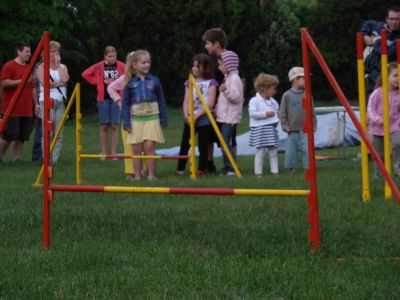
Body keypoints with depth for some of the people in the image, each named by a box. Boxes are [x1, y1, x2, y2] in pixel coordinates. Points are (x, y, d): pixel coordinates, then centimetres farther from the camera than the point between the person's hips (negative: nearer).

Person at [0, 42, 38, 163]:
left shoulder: (28, 68, 19)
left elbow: (33, 88, 23)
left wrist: (36, 104, 17)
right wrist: (22, 81, -16)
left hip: (26, 110, 7)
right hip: (12, 110, -7)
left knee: (22, 136, 2)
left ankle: (16, 158, 6)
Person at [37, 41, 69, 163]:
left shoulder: (63, 67, 16)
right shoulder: (42, 67, 5)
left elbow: (65, 79, -6)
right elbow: (44, 82, -11)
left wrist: (58, 64, -1)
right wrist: (59, 84, -3)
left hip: (61, 102, 4)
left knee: (59, 134, -1)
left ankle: (55, 159, 1)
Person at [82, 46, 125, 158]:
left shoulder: (121, 66, -1)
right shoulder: (99, 67, -2)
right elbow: (85, 74, 3)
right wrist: (99, 82, -2)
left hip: (116, 98, 0)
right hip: (103, 98, 0)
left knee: (114, 126, -1)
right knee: (104, 126, 2)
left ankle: (113, 153, 4)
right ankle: (103, 153, 8)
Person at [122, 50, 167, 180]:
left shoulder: (154, 81, 3)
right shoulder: (130, 83, 2)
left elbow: (161, 101, 7)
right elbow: (125, 103, 4)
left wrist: (163, 119, 5)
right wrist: (126, 122, -1)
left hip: (152, 117, -1)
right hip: (136, 119, 1)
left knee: (149, 147, -7)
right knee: (136, 149, 3)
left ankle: (151, 174, 1)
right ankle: (137, 175, 10)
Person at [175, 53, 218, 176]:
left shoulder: (210, 83, -1)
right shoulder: (190, 83, 13)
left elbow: (210, 103, -9)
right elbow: (186, 101, 7)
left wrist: (197, 115, -15)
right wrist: (186, 115, -11)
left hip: (204, 119, -4)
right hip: (190, 119, 4)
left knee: (203, 146, 0)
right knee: (184, 145, 1)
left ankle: (201, 169, 8)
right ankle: (180, 169, 4)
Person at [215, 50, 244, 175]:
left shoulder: (234, 78, -11)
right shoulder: (228, 78, 19)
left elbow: (236, 97, -20)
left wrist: (226, 91, -34)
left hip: (230, 118, -10)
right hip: (224, 117, 10)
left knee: (225, 142, -15)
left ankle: (230, 168, -15)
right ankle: (227, 168, 12)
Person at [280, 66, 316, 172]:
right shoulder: (287, 95, -1)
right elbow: (282, 113, 2)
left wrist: (313, 125, 6)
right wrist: (285, 126, -3)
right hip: (292, 131, -1)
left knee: (307, 150, -4)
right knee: (290, 152, 1)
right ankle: (290, 169, 13)